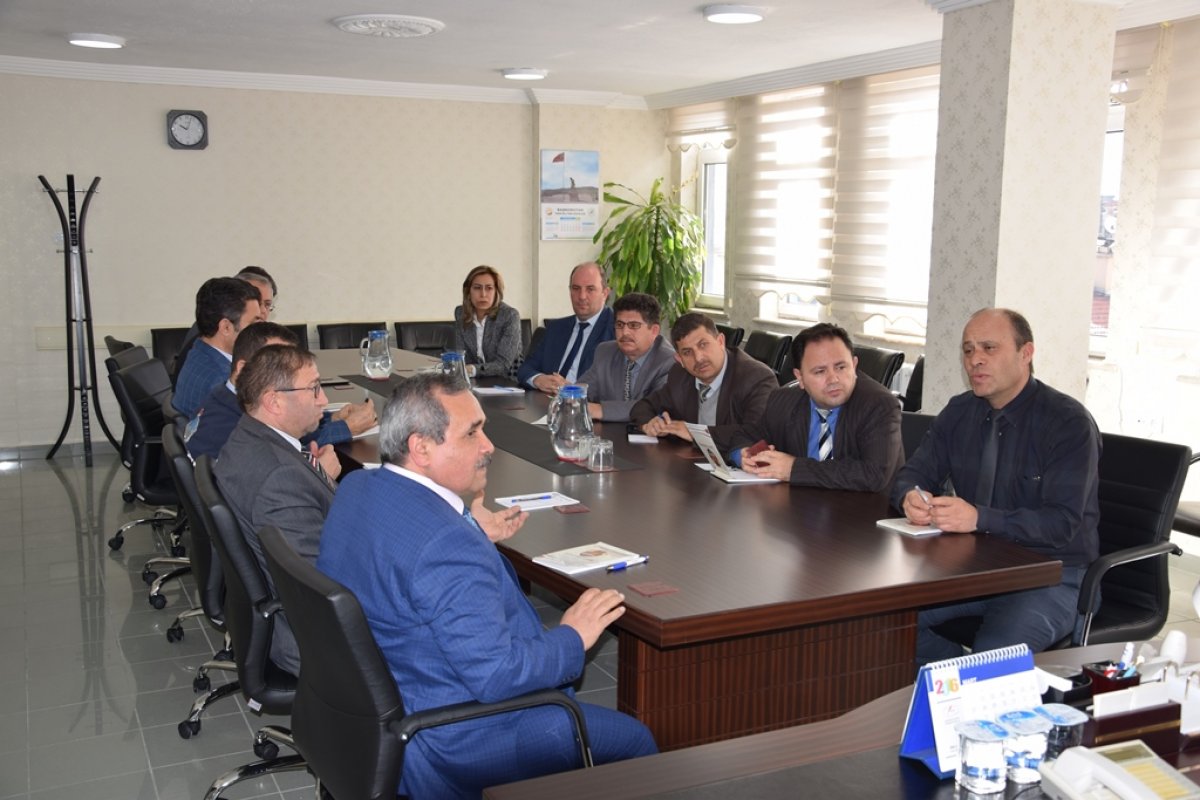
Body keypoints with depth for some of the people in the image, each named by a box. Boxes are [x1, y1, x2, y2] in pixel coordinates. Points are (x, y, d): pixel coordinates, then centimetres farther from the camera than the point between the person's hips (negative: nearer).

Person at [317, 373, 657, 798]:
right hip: (451, 742, -10)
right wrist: (572, 638, -15)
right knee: (634, 740, 2)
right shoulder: (448, 547, -33)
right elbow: (495, 676, -30)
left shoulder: (355, 488, -3)